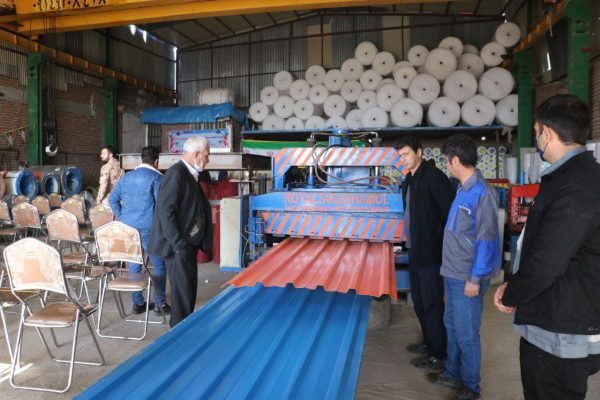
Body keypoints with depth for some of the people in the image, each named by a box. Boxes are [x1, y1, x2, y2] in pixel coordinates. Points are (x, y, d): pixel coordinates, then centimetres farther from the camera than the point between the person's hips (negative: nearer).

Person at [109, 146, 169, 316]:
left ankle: (137, 303, 21)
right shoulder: (156, 177, -6)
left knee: (134, 265, 14)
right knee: (159, 265, 5)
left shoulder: (127, 176, 12)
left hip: (128, 227, 6)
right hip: (148, 227, -6)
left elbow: (113, 199, 14)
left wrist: (121, 217, 16)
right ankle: (160, 304, 7)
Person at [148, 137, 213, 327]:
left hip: (188, 243, 10)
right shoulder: (176, 174, -18)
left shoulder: (190, 175, 12)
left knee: (190, 288, 17)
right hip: (179, 244, -9)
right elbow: (165, 211, -23)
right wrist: (179, 244, -22)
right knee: (183, 290, -2)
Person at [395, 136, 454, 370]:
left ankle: (438, 355, 15)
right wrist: (410, 238, 14)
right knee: (419, 300, 20)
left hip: (430, 252, -9)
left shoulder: (433, 176, -16)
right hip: (415, 250, 9)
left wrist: (437, 238, -18)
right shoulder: (410, 179, 12)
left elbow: (450, 211, -21)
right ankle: (429, 342, 36)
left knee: (432, 303, 1)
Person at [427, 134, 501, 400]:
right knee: (452, 326, 21)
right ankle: (453, 374, 38)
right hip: (453, 274, 9)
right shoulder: (464, 189, 7)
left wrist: (475, 279, -18)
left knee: (466, 334, 6)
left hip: (467, 278, -9)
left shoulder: (481, 192, -20)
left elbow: (486, 240, -21)